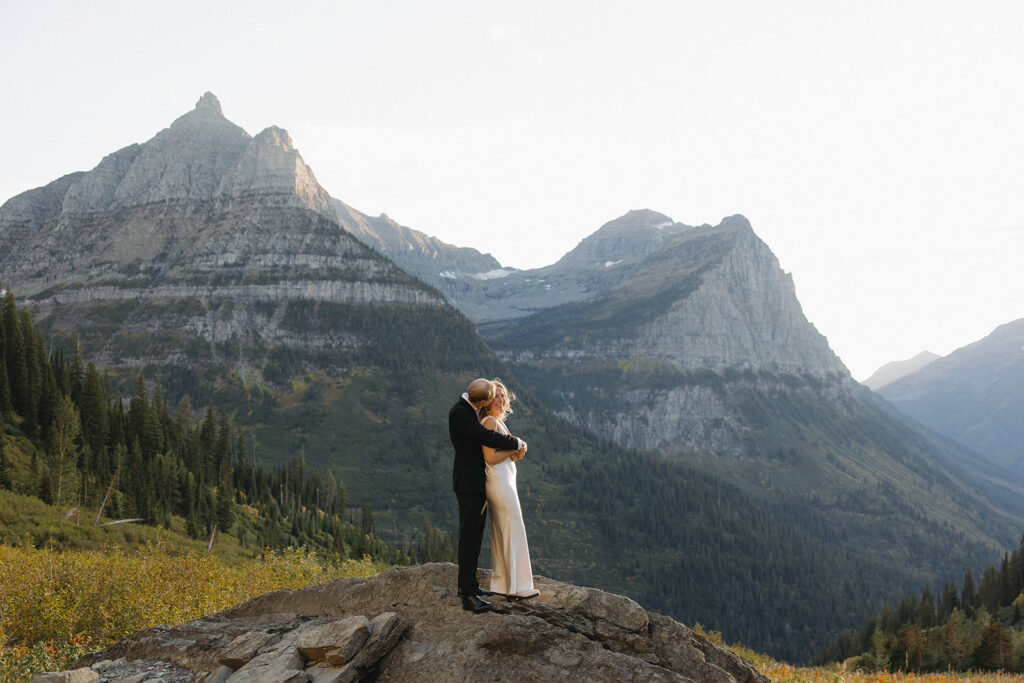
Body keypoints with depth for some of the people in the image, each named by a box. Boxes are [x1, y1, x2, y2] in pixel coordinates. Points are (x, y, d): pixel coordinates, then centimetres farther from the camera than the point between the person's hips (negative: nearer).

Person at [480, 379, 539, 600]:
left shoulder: (497, 421, 16)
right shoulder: (490, 421, -15)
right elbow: (491, 458, -21)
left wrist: (512, 456, 3)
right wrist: (514, 449, -9)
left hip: (502, 481, 10)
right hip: (500, 482, -10)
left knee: (500, 533, 13)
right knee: (514, 532, -5)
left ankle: (500, 584, 18)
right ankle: (516, 587, 0)